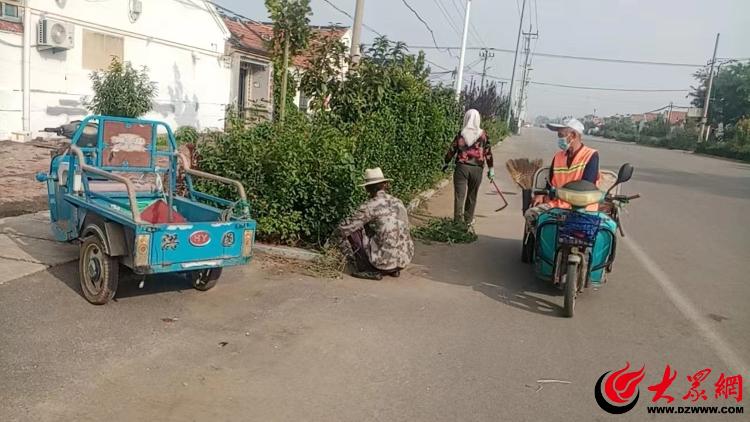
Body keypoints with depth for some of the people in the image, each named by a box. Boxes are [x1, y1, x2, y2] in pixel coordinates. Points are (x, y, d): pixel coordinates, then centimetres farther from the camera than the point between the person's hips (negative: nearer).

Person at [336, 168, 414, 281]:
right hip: (405, 259, 7)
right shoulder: (398, 202, 10)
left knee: (351, 231, 6)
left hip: (384, 260, -7)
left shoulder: (370, 205, -10)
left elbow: (343, 229, -8)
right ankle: (393, 270, 16)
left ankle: (371, 271, 4)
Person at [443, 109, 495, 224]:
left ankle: (458, 220, -5)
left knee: (459, 195, 1)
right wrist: (491, 169, 9)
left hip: (462, 167, -1)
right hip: (477, 169, 1)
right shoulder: (483, 135, -1)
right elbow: (488, 153, 0)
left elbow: (451, 150, 4)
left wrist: (446, 163, 19)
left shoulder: (461, 135, -1)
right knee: (472, 196, 15)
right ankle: (468, 219, 25)